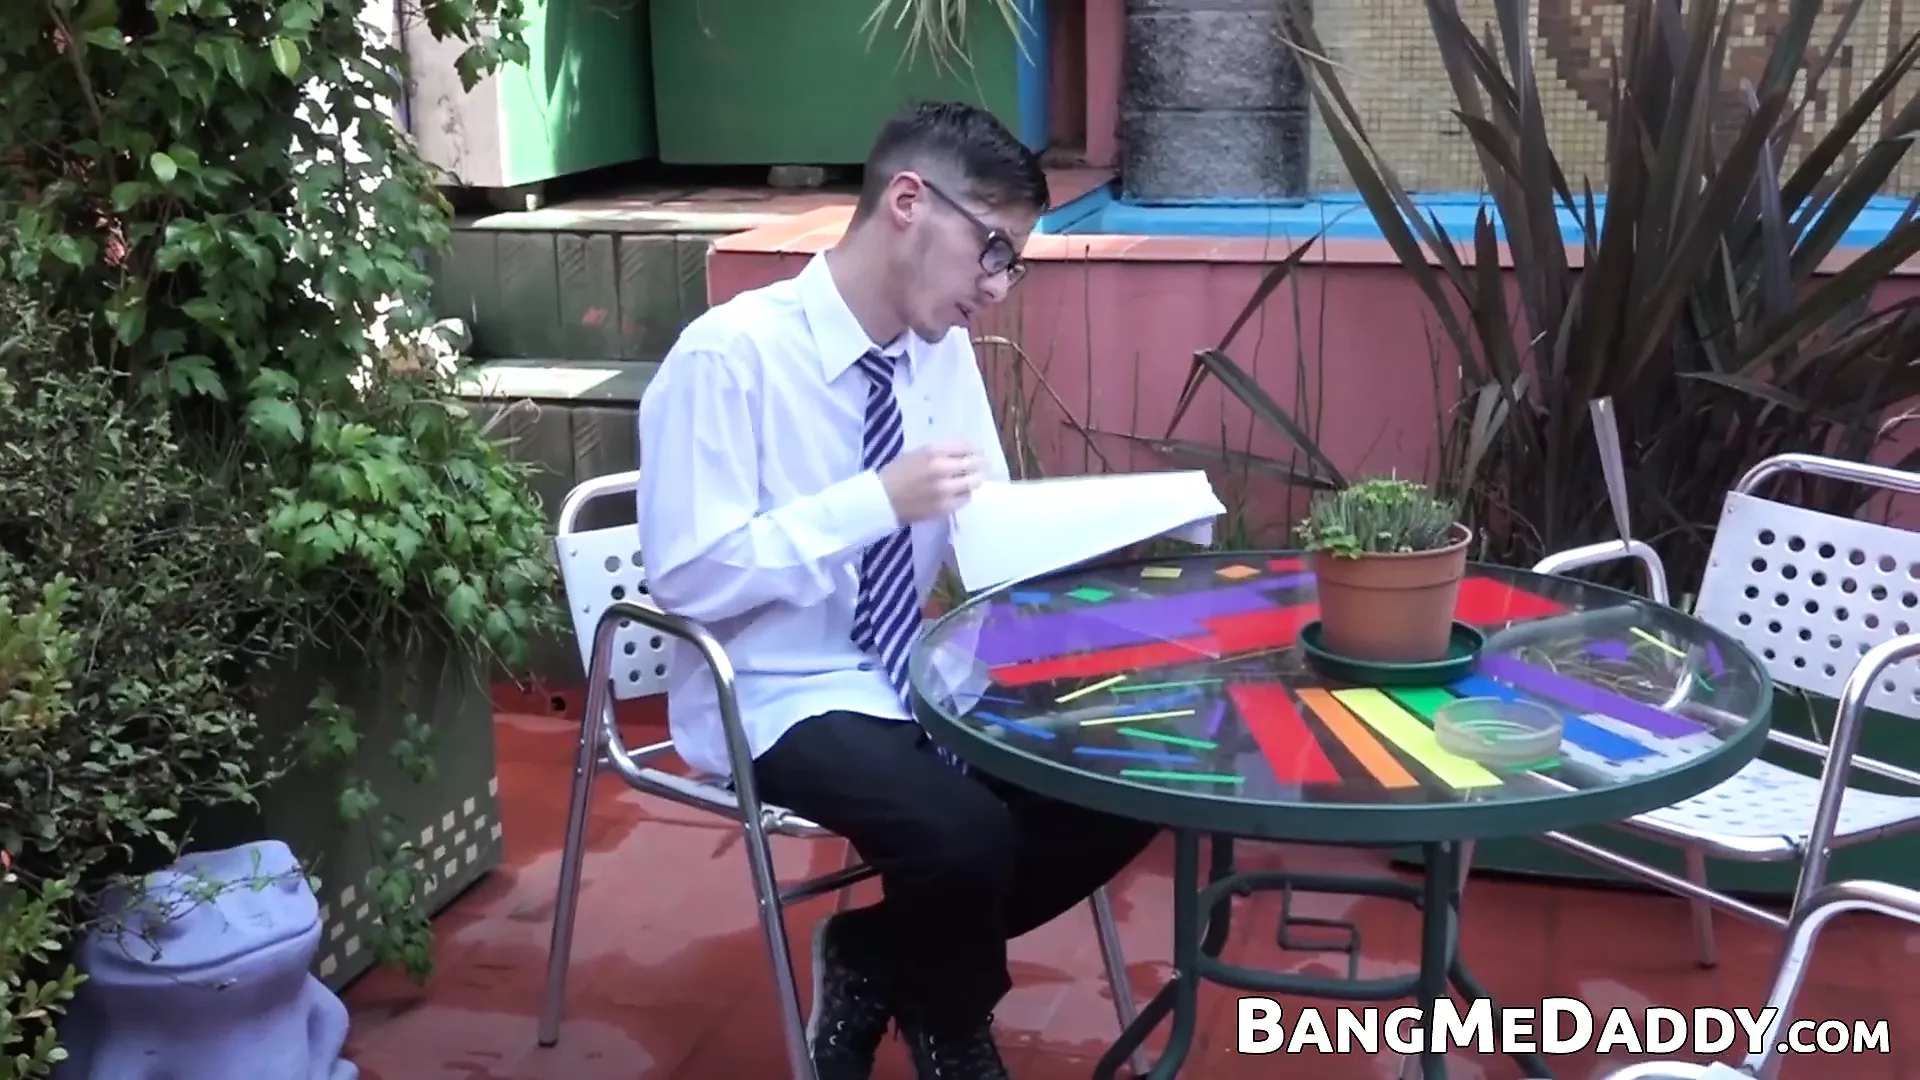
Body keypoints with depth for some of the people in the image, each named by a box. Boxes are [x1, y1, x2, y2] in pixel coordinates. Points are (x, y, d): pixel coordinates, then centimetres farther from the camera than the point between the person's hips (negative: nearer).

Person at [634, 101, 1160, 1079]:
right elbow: (688, 577, -22)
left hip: (911, 679, 7)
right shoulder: (728, 355, -19)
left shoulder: (942, 349, 3)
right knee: (966, 834, -30)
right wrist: (880, 500, -28)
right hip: (775, 703, -7)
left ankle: (875, 959, 10)